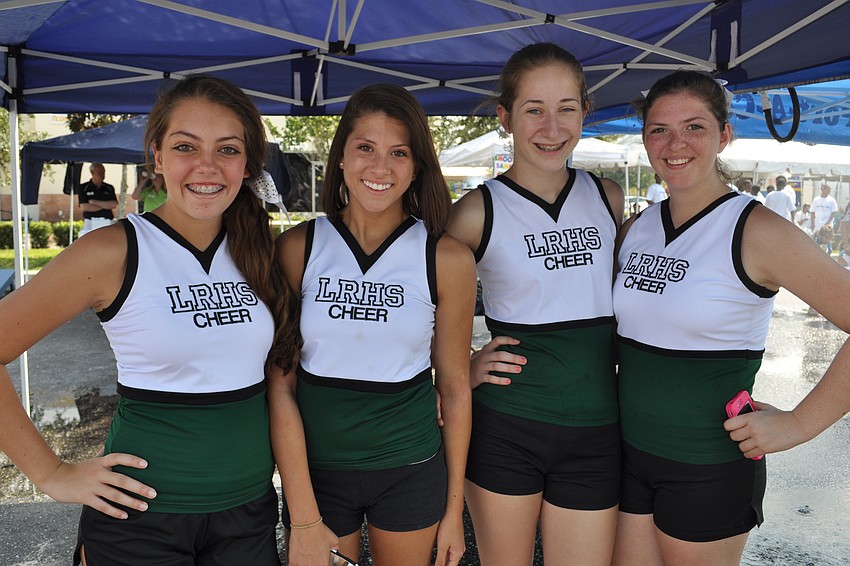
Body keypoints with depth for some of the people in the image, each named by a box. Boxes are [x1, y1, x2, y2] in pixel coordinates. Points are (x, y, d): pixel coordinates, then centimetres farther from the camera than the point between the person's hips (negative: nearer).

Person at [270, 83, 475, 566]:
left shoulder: (447, 259, -8)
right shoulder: (298, 248, -8)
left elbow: (455, 387, -1)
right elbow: (280, 386, -8)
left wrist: (454, 507, 3)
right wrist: (304, 520, -11)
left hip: (411, 470, 0)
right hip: (316, 467, 0)